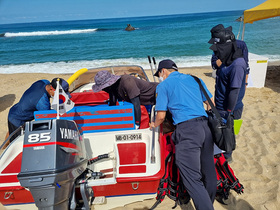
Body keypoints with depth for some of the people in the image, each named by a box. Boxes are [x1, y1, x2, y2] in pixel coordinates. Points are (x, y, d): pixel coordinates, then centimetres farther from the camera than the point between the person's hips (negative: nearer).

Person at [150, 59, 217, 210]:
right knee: (209, 173, 18)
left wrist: (154, 125, 21)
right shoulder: (194, 79, 19)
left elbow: (161, 116, 0)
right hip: (205, 127, 7)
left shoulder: (163, 85, 4)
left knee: (193, 179, -4)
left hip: (187, 130, -7)